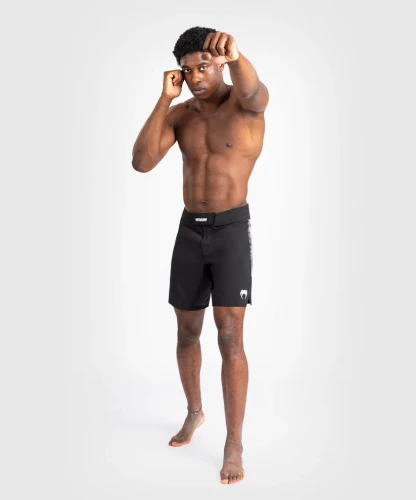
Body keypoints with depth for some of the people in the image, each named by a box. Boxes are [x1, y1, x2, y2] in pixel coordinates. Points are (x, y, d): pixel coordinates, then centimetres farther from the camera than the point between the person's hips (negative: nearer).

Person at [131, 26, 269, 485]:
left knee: (229, 337, -10)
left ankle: (234, 445, 2)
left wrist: (235, 56, -58)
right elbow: (141, 163, -8)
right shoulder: (180, 114, 7)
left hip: (232, 231, -5)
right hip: (189, 232, 5)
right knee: (187, 332, 13)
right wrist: (164, 98, -13)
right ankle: (194, 412, 37)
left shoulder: (244, 102, -7)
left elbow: (256, 94, -35)